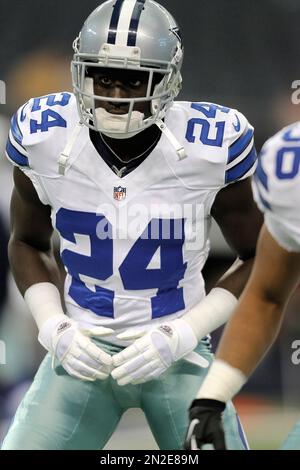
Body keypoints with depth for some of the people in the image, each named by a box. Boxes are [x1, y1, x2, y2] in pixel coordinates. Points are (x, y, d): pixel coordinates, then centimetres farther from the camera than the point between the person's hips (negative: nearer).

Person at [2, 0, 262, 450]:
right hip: (82, 351, 1)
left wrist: (180, 337, -12)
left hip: (177, 354, -1)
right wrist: (54, 328, -6)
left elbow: (259, 258, -2)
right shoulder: (45, 138, -9)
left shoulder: (211, 146, -15)